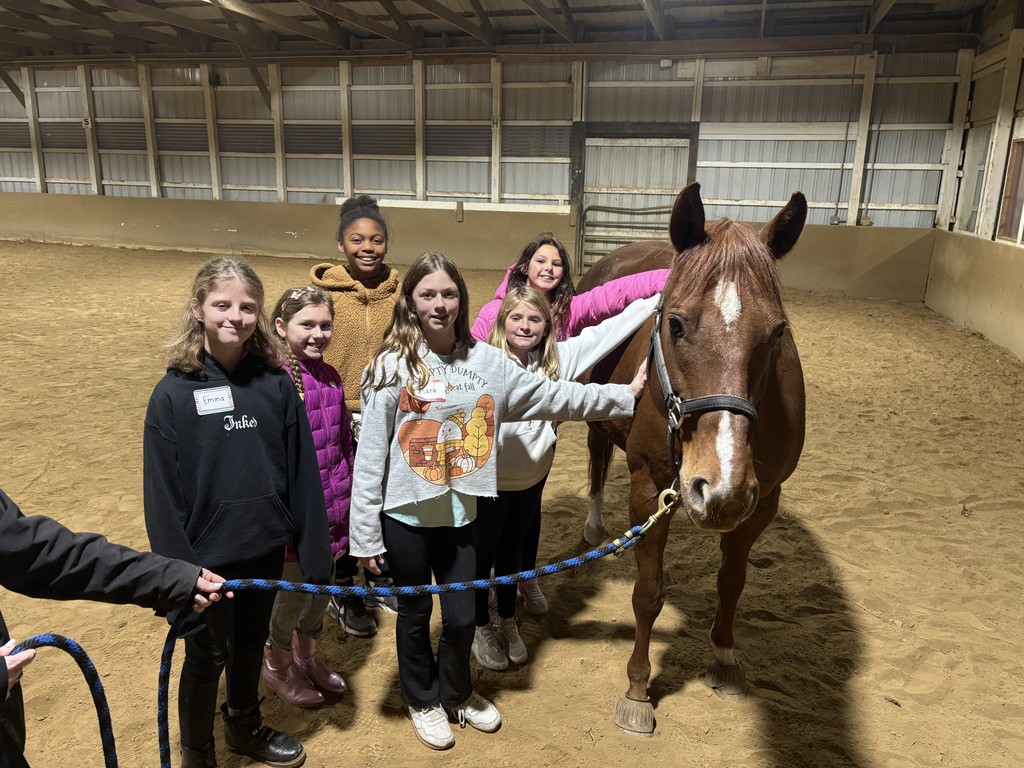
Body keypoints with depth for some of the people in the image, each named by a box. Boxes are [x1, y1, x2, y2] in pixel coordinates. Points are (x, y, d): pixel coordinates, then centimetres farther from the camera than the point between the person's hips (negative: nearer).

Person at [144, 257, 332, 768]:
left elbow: (303, 475, -4)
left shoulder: (276, 383, -6)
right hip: (207, 556, -3)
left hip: (266, 550, 3)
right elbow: (162, 495, -11)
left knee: (251, 645, 23)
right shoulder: (174, 392, -13)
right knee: (207, 657, 16)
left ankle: (245, 727, 50)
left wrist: (315, 554, -2)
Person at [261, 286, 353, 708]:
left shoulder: (330, 377, 4)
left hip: (332, 507, 7)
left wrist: (346, 495, 16)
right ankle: (277, 664, 36)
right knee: (296, 587, 10)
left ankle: (308, 654, 44)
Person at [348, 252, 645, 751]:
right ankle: (423, 702, 42)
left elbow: (552, 395, 4)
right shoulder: (393, 367, -12)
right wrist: (365, 535, -10)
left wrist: (625, 395, 3)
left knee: (461, 617, 14)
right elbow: (370, 456, -11)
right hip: (406, 517, -2)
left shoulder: (487, 361, -2)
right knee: (415, 615, 17)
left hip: (461, 515, 3)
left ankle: (455, 695, 43)